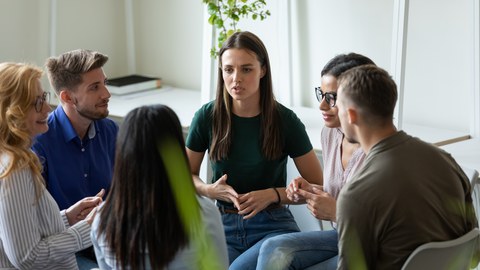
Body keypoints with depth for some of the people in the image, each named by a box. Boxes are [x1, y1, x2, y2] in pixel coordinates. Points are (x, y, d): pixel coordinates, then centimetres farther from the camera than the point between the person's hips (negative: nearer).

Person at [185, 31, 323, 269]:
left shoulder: (285, 120, -4)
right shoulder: (207, 117, -1)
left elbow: (317, 187, 3)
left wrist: (273, 194, -13)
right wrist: (209, 190, -8)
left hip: (272, 226, -1)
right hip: (222, 224, 2)